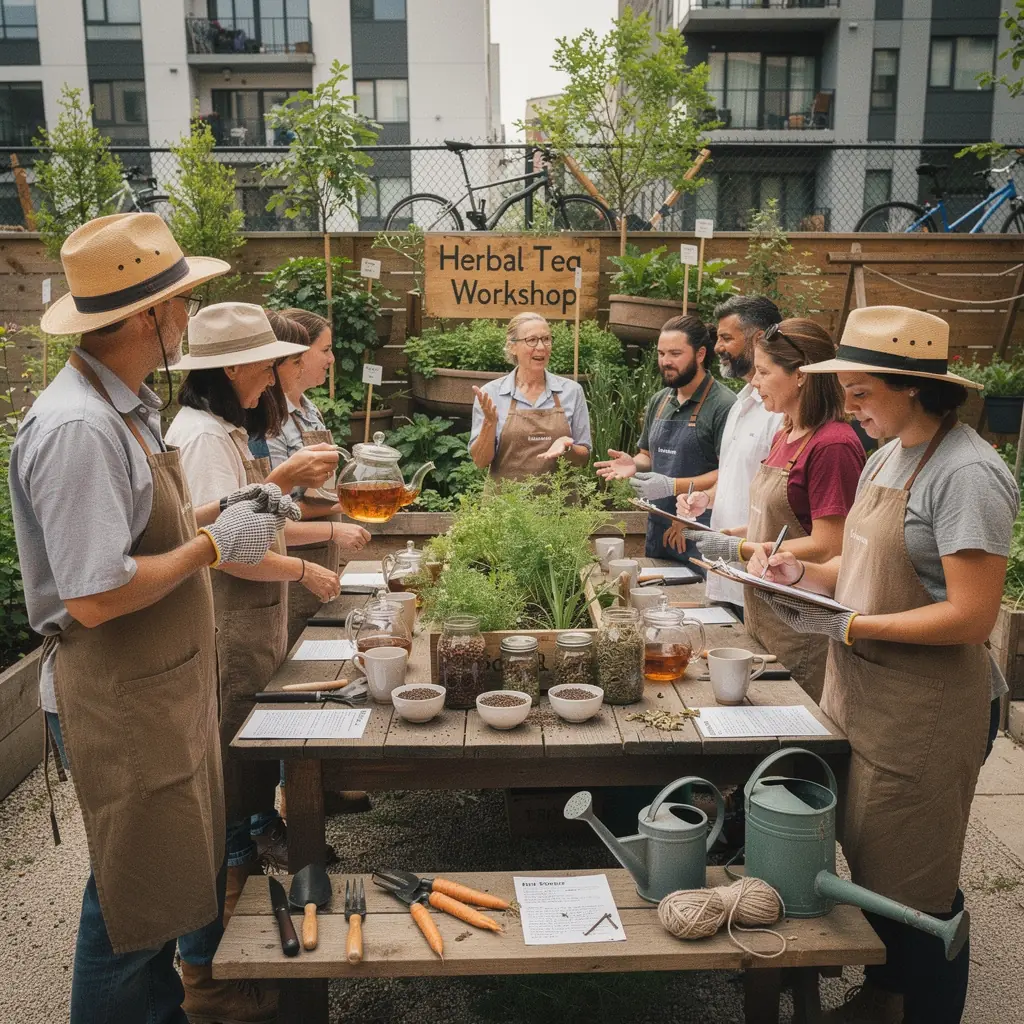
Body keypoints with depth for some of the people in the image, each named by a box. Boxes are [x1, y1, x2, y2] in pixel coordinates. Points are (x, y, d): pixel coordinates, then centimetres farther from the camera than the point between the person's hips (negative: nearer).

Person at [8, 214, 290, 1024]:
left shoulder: (126, 404, 7)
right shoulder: (78, 426, -26)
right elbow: (94, 596, -28)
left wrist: (216, 509, 3)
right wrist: (215, 544, -19)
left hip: (165, 684, 10)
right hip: (118, 703, -10)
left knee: (184, 860, 24)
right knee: (137, 899, 9)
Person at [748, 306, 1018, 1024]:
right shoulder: (888, 454, 7)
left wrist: (848, 625, -20)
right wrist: (805, 573, -1)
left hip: (922, 710, -8)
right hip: (862, 691, 8)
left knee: (914, 883, 8)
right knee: (867, 856, 20)